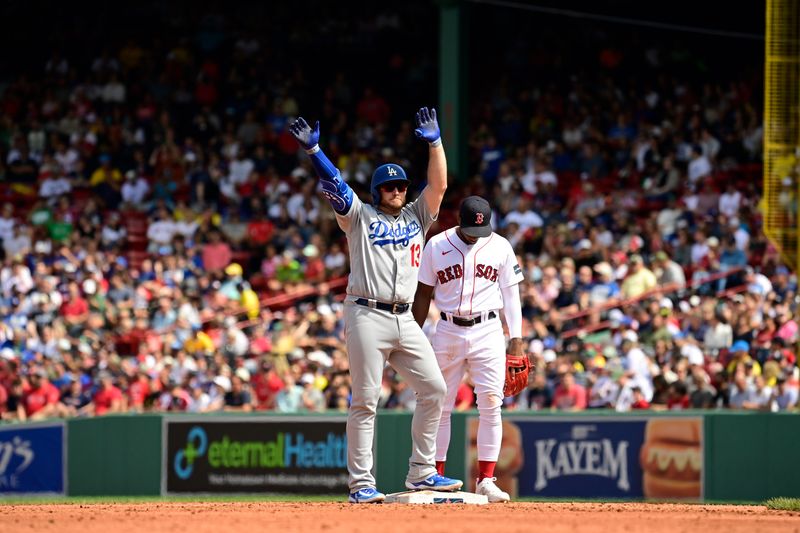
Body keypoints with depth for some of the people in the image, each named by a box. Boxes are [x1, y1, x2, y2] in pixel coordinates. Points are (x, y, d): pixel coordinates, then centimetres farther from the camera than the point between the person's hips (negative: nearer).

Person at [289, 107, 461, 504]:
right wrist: (312, 149, -17)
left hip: (404, 320, 5)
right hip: (368, 317, -5)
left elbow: (438, 185, 6)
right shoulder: (360, 216, 6)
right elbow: (333, 184, -6)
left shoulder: (417, 217, 17)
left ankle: (421, 472, 9)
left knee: (434, 389, 1)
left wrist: (434, 142, -2)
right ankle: (361, 483, -5)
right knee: (365, 401, -6)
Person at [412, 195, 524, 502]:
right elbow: (423, 294, 6)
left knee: (490, 405, -8)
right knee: (440, 406, 2)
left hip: (487, 331, 0)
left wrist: (516, 338, -1)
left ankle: (486, 480, -5)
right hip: (448, 331, 0)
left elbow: (511, 293, 5)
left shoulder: (500, 247, 2)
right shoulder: (436, 246, 1)